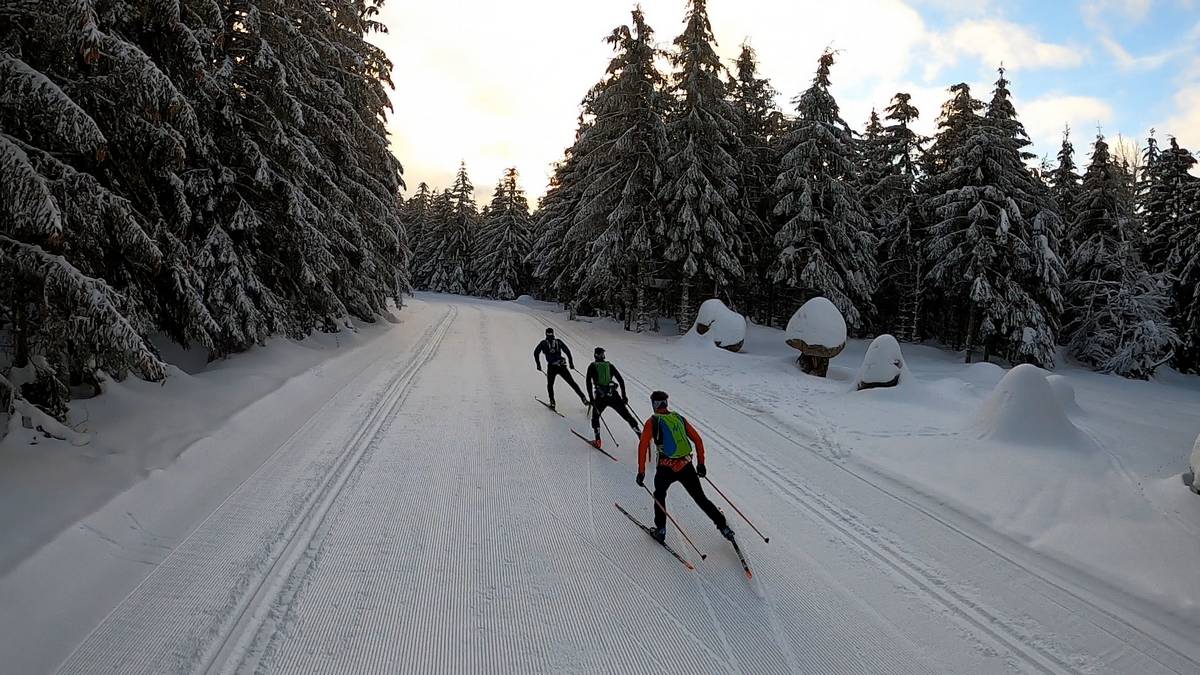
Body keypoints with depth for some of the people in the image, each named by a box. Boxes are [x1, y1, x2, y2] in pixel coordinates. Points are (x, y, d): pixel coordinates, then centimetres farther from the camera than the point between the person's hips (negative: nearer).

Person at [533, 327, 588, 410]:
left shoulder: (543, 343, 7)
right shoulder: (558, 341, 10)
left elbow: (536, 353, 2)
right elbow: (567, 351, 6)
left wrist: (538, 365, 10)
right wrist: (571, 363, 11)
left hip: (551, 367, -1)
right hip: (562, 366, 1)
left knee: (550, 385, 20)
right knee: (572, 383, 8)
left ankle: (552, 402, 8)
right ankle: (583, 398, 2)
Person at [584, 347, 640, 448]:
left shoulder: (592, 367, 8)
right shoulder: (610, 365, 13)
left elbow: (588, 382, -1)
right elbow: (621, 380, 10)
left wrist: (591, 398, 2)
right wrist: (624, 395, 16)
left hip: (600, 397, -1)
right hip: (614, 395, 1)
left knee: (595, 417, 22)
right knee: (627, 416, 8)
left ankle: (597, 441, 11)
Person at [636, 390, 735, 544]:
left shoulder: (652, 422, 0)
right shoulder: (679, 418, 12)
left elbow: (643, 446, -9)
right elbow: (698, 440, 14)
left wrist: (641, 472, -6)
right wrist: (701, 463, 21)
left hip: (666, 468, -3)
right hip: (686, 466, 3)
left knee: (659, 495, 24)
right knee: (701, 498, 16)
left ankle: (660, 530, 22)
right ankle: (724, 527, 16)